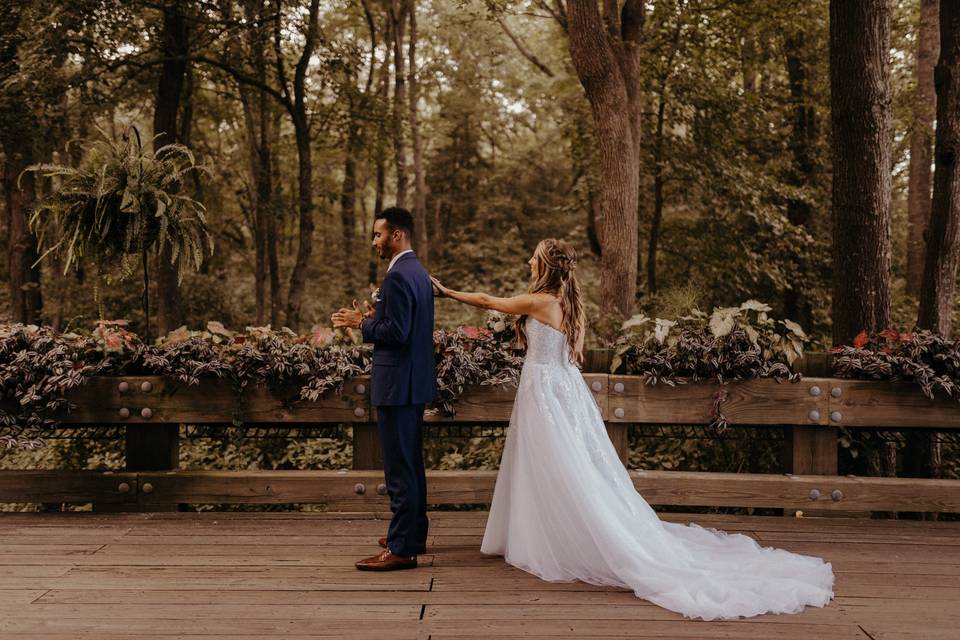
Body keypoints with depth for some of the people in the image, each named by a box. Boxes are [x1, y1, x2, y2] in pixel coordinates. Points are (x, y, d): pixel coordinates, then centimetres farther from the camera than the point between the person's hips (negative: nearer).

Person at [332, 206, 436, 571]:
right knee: (411, 463, 18)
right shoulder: (418, 271, 15)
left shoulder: (399, 276, -17)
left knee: (399, 468, -6)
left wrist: (361, 323, -9)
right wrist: (373, 318, 13)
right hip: (415, 381, 11)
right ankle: (414, 533, 30)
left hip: (398, 384, -11)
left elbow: (396, 333, -22)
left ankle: (401, 549, -1)